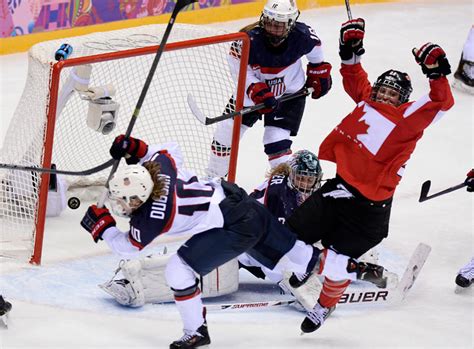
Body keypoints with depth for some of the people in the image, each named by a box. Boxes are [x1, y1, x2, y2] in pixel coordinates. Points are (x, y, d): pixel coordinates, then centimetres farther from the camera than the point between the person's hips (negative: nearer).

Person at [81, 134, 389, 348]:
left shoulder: (151, 217, -23)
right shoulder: (158, 165, -5)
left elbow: (128, 248, -9)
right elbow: (172, 150, 18)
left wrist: (102, 227, -3)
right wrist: (138, 149, 9)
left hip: (234, 228, -10)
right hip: (239, 200, 10)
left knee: (179, 269, -12)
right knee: (293, 256, 21)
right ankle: (355, 270, 30)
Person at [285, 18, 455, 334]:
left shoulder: (410, 116, -7)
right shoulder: (368, 101, 10)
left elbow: (442, 102, -19)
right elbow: (355, 79, 26)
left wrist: (437, 73, -33)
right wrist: (350, 52, 15)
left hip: (369, 206, -6)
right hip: (338, 188, 6)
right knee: (294, 233, 10)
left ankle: (324, 307, 21)